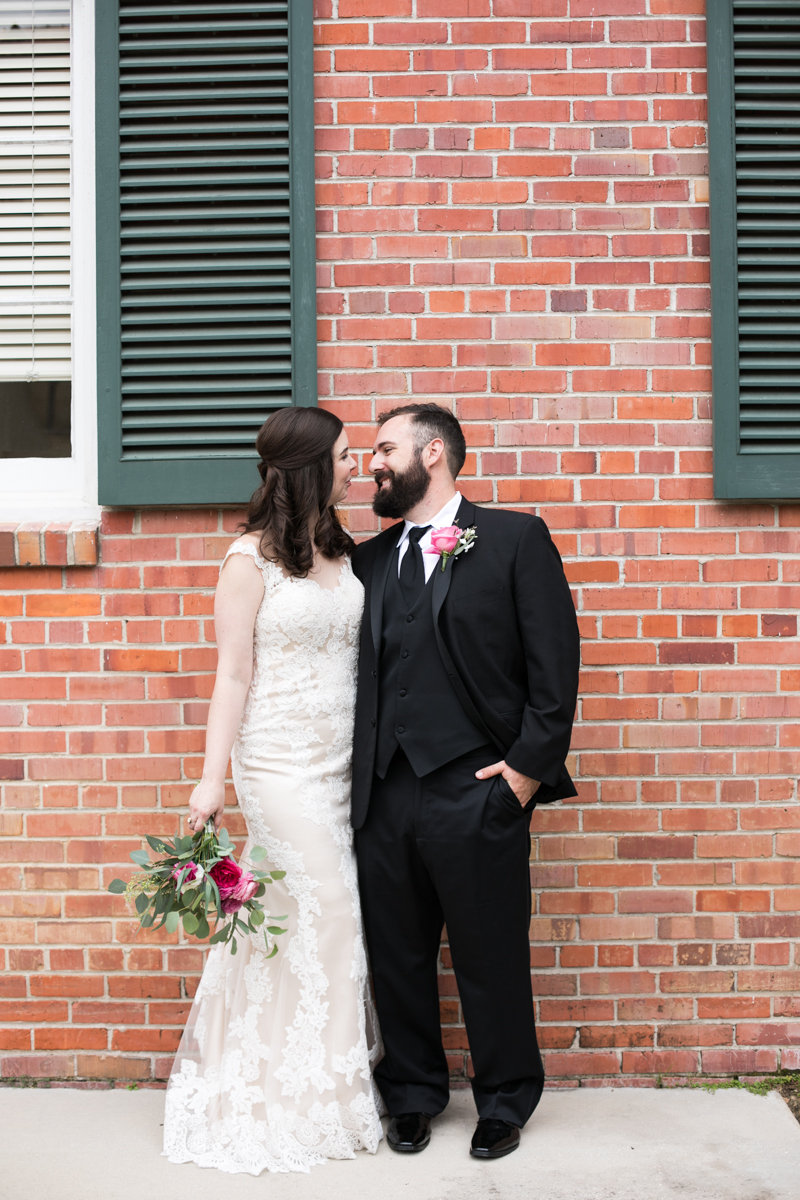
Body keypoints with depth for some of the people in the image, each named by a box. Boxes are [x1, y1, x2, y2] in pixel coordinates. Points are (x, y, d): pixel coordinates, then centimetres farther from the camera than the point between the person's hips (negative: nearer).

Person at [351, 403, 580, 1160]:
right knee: (395, 957, 13)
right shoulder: (369, 559, 14)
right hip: (383, 794, 5)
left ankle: (505, 1104, 28)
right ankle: (413, 1096, 33)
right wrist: (356, 775, 3)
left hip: (476, 793, -4)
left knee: (491, 959, 7)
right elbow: (356, 669, 13)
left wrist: (530, 764, -10)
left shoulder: (515, 539, 0)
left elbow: (555, 662, -5)